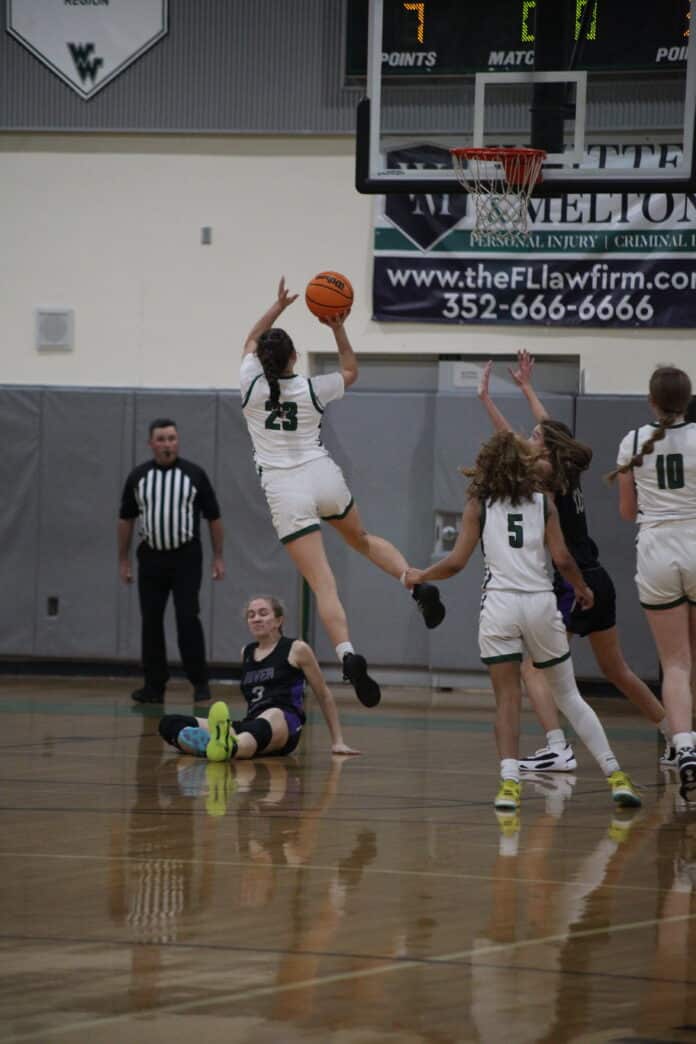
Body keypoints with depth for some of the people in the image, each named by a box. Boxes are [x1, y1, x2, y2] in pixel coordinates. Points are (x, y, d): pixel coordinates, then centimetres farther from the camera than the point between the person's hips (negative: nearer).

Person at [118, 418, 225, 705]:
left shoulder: (194, 474, -2)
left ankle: (200, 682, -2)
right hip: (151, 557, 3)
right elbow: (126, 519, 11)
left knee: (188, 619, -10)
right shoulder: (138, 476, 4)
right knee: (151, 622, 3)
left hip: (186, 558, -3)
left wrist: (218, 557, 1)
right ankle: (154, 686, 10)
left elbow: (214, 517, 3)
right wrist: (123, 560, 9)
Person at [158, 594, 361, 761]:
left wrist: (337, 741, 14)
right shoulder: (246, 653, 24)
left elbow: (324, 695, 16)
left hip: (284, 723, -5)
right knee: (169, 724, -17)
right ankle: (207, 745, -54)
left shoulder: (296, 650, 10)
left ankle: (229, 747, -81)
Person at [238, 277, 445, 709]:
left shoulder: (251, 385, -3)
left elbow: (251, 341, 19)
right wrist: (338, 329, 18)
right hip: (324, 477, 2)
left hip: (285, 490, -2)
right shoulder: (312, 389, -1)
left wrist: (279, 306, 21)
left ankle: (348, 656, -27)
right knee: (363, 539, 31)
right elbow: (351, 371, 21)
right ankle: (418, 584, 10)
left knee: (323, 583, -10)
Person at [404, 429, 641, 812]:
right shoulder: (543, 502, 8)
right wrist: (582, 589, 21)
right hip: (541, 602, 1)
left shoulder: (479, 504, 5)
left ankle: (509, 782, -16)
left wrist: (419, 576, 18)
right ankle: (615, 776, 6)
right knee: (568, 695, 11)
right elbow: (562, 558, 3)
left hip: (499, 604, -1)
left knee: (507, 699, 2)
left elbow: (456, 562, 1)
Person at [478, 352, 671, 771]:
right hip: (598, 581, 9)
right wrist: (527, 387, 34)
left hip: (575, 584, -9)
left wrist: (486, 398, -14)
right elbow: (552, 429, 26)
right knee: (616, 671, 21)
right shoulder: (568, 474, 9)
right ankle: (678, 740, 28)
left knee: (533, 665, -9)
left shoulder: (550, 477, -11)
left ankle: (558, 750, -22)